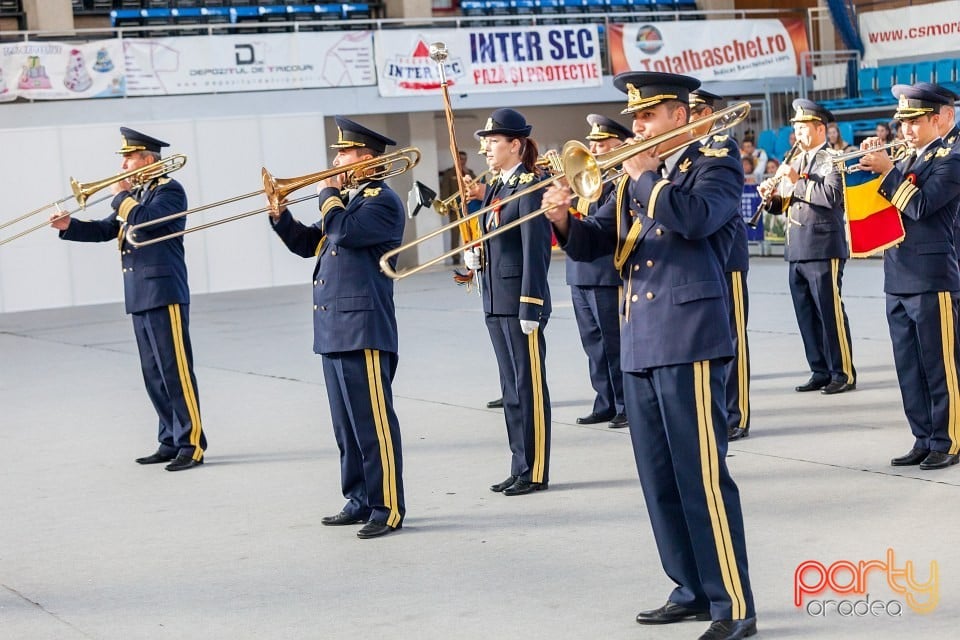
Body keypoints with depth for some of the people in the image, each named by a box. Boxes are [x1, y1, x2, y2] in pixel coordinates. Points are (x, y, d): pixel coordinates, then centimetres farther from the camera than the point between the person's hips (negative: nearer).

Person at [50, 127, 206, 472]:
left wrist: (121, 195, -7)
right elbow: (106, 230, 19)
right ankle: (170, 442, 17)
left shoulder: (169, 190, -7)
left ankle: (192, 445, -7)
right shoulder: (137, 194, 20)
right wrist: (69, 226, 5)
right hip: (139, 298, 10)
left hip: (164, 294, -10)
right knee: (155, 376, 11)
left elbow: (142, 220, -24)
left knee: (176, 371, -9)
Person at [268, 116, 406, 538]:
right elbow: (308, 244, 23)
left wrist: (328, 195, -7)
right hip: (333, 329, 10)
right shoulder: (345, 199, 20)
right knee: (347, 425, 14)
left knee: (374, 423, -7)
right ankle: (359, 502, 22)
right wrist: (281, 216, 7)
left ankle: (388, 509, -3)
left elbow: (344, 232, -23)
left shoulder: (382, 201, -8)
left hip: (364, 328, -10)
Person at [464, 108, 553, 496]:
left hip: (520, 300, -9)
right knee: (511, 387, 13)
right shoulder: (495, 188, 13)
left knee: (529, 387, -2)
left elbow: (536, 250, -16)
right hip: (495, 300, 9)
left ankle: (535, 472, 5)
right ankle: (520, 467, 20)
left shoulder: (530, 187, -12)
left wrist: (530, 308, -18)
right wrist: (475, 255, 5)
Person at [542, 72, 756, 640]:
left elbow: (695, 218, -22)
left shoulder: (715, 166, -1)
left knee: (702, 477, -10)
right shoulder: (635, 179, 19)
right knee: (660, 480, 10)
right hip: (639, 344, 8)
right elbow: (593, 244, 14)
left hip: (689, 341, -8)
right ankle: (693, 592, 21)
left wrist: (646, 174, -12)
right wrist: (564, 220, -6)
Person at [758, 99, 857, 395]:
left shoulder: (832, 159, -6)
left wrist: (796, 181, -19)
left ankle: (843, 373, 1)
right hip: (797, 250, 8)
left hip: (823, 249, -8)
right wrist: (771, 196, -1)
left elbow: (832, 195, -23)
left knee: (830, 313, -5)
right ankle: (820, 372, 15)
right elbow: (784, 204, 21)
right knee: (806, 315, 9)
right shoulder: (796, 162, 19)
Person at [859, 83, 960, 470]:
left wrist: (888, 170, -16)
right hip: (898, 280, 8)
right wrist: (870, 162, 0)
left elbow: (921, 206, -19)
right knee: (909, 367, 9)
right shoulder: (904, 161, 17)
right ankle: (923, 440, 16)